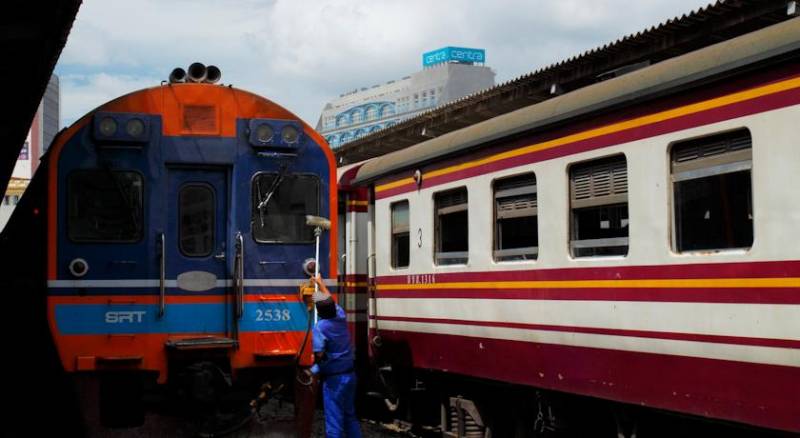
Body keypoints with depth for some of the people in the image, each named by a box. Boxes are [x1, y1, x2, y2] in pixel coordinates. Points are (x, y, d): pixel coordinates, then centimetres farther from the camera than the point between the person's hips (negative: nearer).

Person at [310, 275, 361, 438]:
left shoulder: (320, 326, -17)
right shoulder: (341, 318, 3)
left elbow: (319, 354, -23)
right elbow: (331, 300, 22)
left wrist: (315, 368, -2)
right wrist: (320, 283, 35)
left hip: (334, 378, -7)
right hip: (350, 374, 7)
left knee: (334, 421, 0)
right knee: (350, 416, 20)